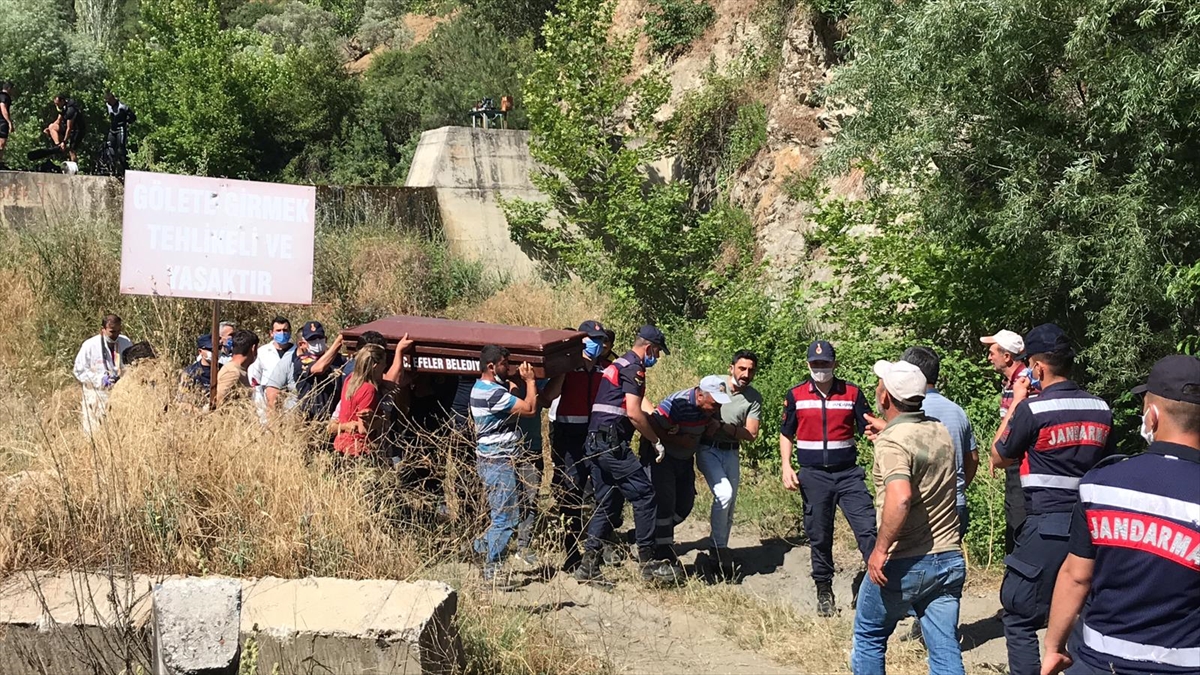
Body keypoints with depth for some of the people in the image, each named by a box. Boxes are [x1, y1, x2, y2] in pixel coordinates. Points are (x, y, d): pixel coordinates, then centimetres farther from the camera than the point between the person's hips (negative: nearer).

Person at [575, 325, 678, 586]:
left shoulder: (616, 366, 23)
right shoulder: (634, 369, -8)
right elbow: (633, 413, -15)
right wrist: (656, 441, -6)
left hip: (595, 443, 10)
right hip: (612, 443, -10)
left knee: (608, 503, 12)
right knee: (644, 495, -6)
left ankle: (588, 564, 8)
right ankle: (648, 562, -4)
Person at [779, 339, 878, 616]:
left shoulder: (852, 393, 1)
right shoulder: (796, 395, 3)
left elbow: (867, 428, 3)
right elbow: (786, 434, 11)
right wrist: (786, 467, -2)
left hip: (848, 473, -1)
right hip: (813, 476, 1)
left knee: (867, 528, -12)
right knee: (819, 536, 8)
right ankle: (824, 591, 22)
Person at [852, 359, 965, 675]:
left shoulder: (891, 441, -17)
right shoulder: (940, 432, 6)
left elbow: (899, 498, -33)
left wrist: (880, 549, -25)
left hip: (904, 564, -6)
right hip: (949, 559, 6)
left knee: (869, 636, 16)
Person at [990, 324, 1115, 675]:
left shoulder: (1032, 409, -12)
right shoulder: (1101, 409, 5)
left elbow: (999, 458, 2)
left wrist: (1015, 403, 8)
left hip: (1046, 528, -6)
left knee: (1020, 619, 4)